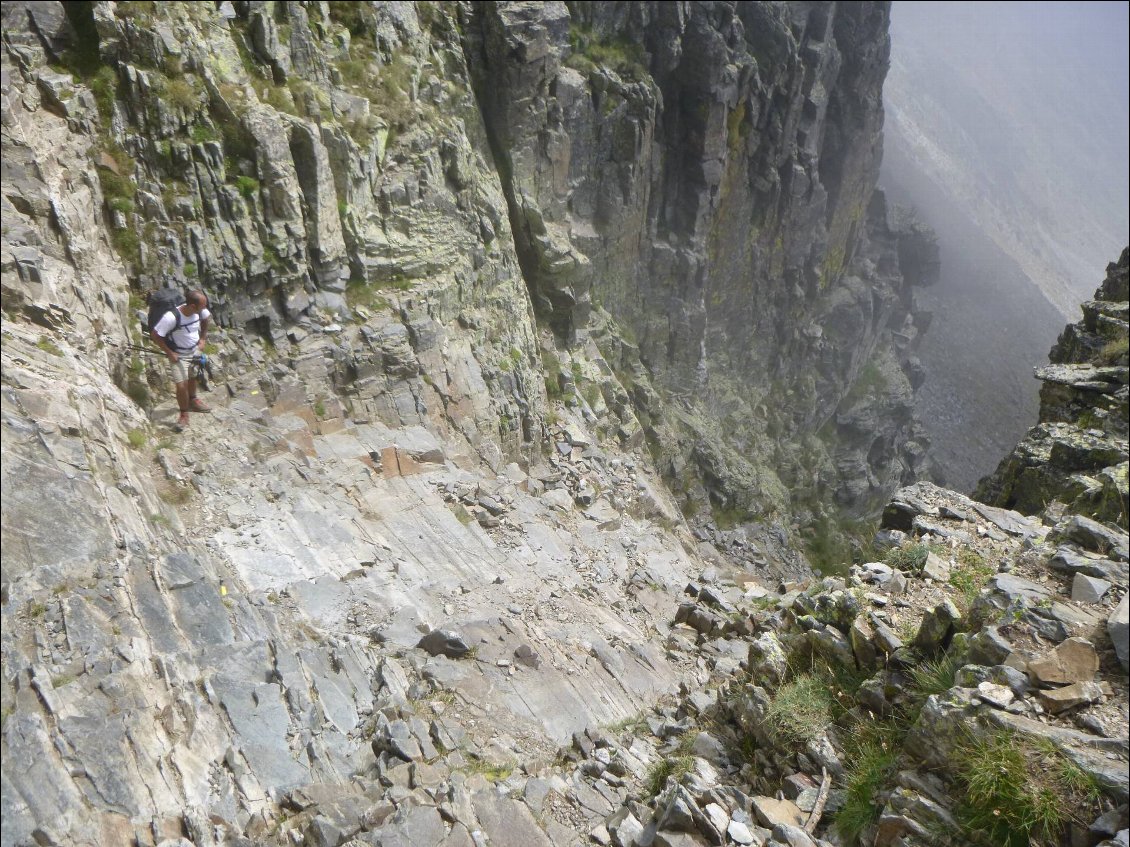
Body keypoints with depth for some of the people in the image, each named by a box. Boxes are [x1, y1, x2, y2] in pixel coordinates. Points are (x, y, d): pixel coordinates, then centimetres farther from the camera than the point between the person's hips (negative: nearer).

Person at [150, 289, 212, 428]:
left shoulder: (200, 311, -20)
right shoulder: (171, 317, -36)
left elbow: (207, 318, 6)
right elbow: (154, 335, -26)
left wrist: (202, 339, 4)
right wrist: (169, 353, -22)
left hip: (195, 350, 6)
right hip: (178, 355, -6)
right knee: (181, 385, -11)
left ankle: (192, 400, 54)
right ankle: (184, 414, 11)